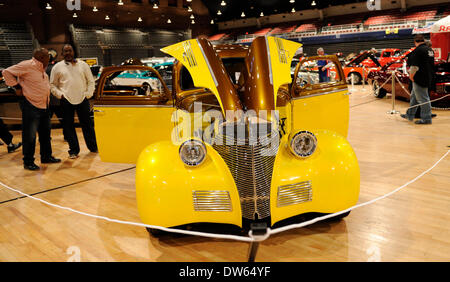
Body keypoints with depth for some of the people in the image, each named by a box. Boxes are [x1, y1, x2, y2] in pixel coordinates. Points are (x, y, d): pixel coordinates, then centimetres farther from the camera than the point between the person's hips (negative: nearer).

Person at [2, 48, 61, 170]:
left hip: (44, 106, 9)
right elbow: (7, 72, -12)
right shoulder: (27, 65, -12)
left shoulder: (41, 69, 14)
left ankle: (46, 157, 28)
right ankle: (28, 162, 7)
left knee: (45, 133, 16)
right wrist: (16, 86, -10)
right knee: (30, 136, -2)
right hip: (31, 106, -9)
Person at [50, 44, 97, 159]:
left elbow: (91, 81, 12)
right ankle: (73, 150, 11)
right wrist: (60, 95, -3)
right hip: (66, 100, 0)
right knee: (69, 126, 2)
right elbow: (53, 85, 11)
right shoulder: (57, 67, 8)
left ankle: (93, 147, 17)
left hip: (82, 99, 0)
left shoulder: (83, 64, 10)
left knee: (87, 124, 5)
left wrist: (88, 94, 0)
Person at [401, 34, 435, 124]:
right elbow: (431, 64, 21)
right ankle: (410, 115, 29)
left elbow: (414, 66, -22)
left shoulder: (418, 50, -17)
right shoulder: (430, 50, 12)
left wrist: (411, 75, -9)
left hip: (420, 79, -10)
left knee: (423, 99, -4)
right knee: (414, 96, 19)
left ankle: (426, 118, 2)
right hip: (428, 78, 10)